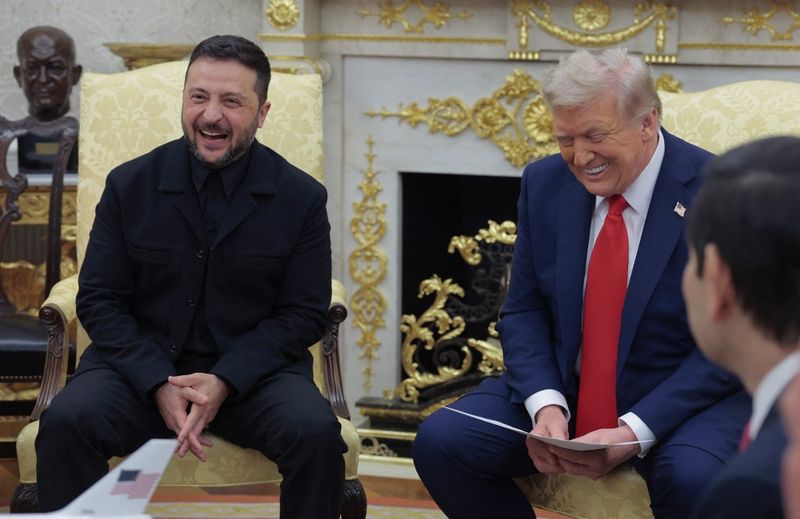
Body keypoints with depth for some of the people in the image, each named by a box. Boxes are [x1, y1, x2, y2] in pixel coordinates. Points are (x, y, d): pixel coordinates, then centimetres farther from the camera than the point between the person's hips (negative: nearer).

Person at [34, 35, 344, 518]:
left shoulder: (302, 197, -2)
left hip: (253, 369, 0)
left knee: (318, 433, -29)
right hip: (140, 365, 1)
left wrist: (225, 381, -18)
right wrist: (159, 384, -17)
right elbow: (99, 300, 0)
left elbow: (304, 313, -2)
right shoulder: (129, 185, 0)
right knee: (65, 423, -28)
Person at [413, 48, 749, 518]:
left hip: (680, 399, -4)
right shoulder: (545, 184, 0)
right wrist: (545, 405, -14)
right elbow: (524, 311, 6)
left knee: (692, 478, -36)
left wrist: (635, 432, -23)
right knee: (440, 442, -16)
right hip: (561, 388, 4)